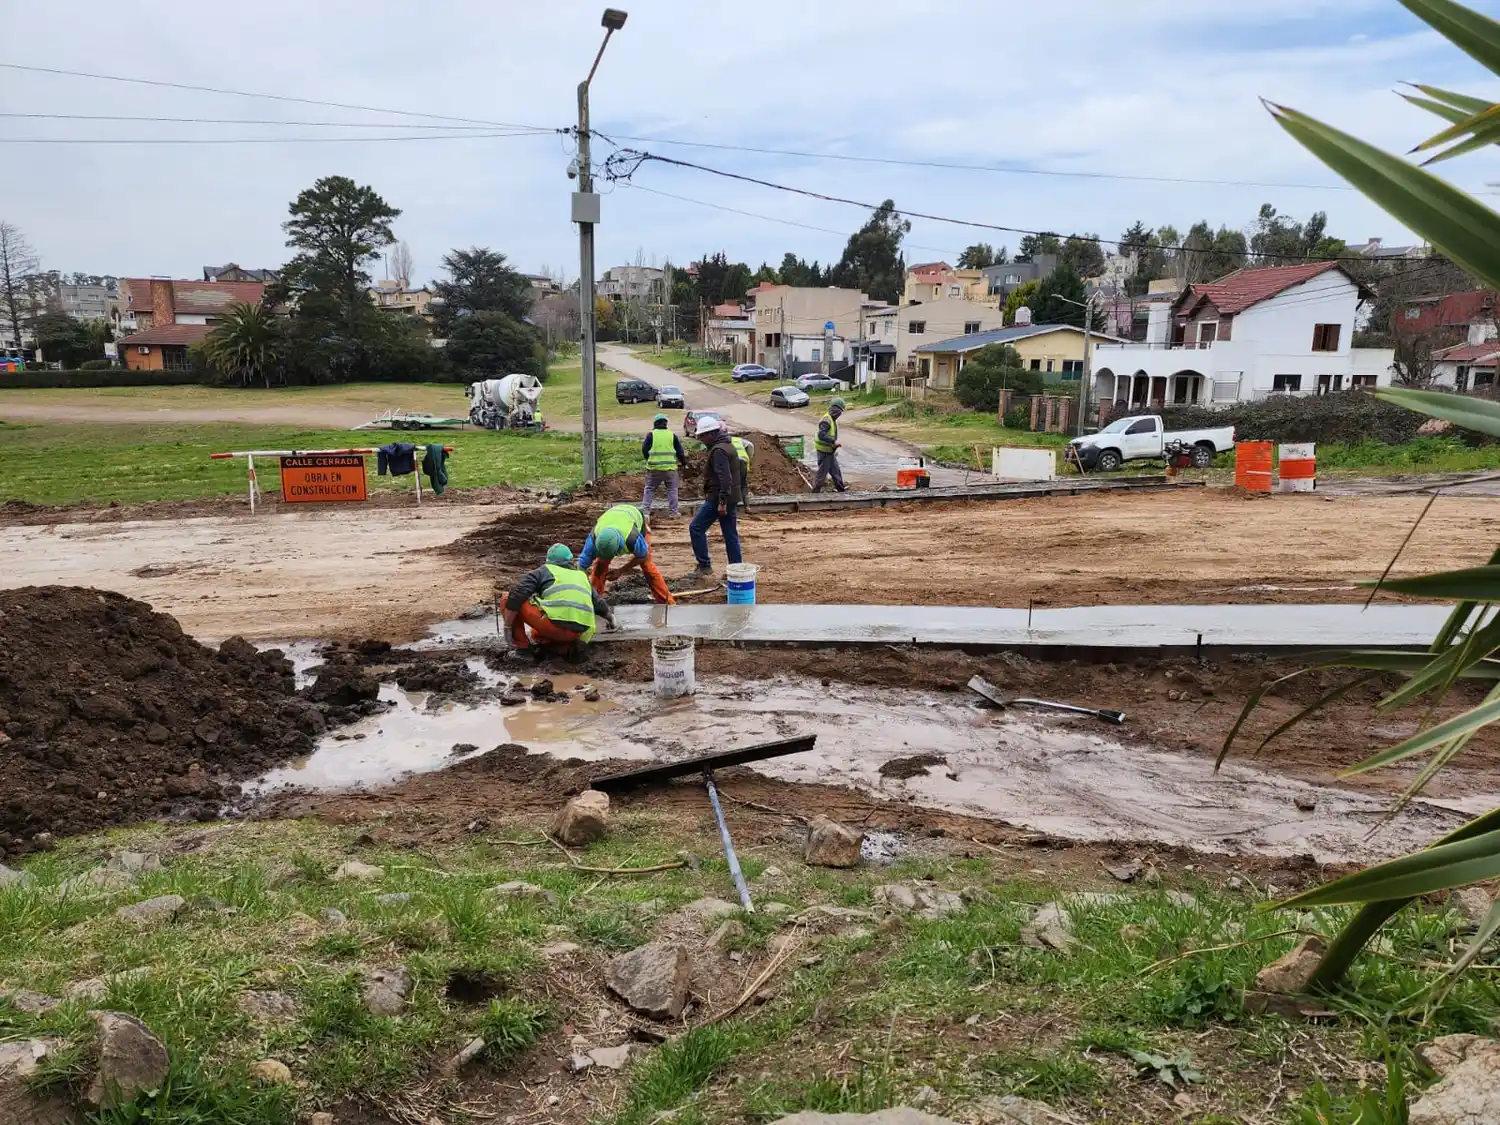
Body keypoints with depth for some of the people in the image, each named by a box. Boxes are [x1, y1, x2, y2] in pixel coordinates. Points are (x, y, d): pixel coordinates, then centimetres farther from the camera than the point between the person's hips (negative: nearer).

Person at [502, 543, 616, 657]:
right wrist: (610, 617, 55)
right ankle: (566, 647, 7)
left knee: (509, 597, 10)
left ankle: (521, 646, 7)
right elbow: (598, 602, 35)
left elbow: (516, 595, 1)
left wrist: (508, 627, 4)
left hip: (555, 624, -6)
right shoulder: (582, 576, 28)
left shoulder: (544, 570, 14)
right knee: (535, 635, 34)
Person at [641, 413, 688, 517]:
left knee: (649, 489, 10)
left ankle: (645, 511, 3)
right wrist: (684, 463, 18)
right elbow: (680, 452, 4)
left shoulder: (651, 435, 0)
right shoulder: (672, 435, 4)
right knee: (672, 490, 11)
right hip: (670, 468, 0)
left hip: (654, 468, 0)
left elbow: (644, 450, -2)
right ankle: (673, 513, 10)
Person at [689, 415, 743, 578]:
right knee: (730, 533, 10)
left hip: (718, 498, -10)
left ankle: (704, 565, 0)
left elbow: (725, 478, -25)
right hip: (730, 498, 10)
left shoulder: (718, 450, -17)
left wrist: (722, 501, -26)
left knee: (696, 528, -2)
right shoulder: (727, 445, 16)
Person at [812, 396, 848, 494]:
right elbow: (821, 435, -31)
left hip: (830, 451, 10)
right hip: (824, 450, -10)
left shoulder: (834, 420, 10)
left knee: (836, 471, 17)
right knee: (822, 472, 0)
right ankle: (816, 491, 10)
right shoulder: (826, 420, -22)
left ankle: (841, 490, 28)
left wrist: (835, 448, 22)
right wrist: (834, 442, -31)